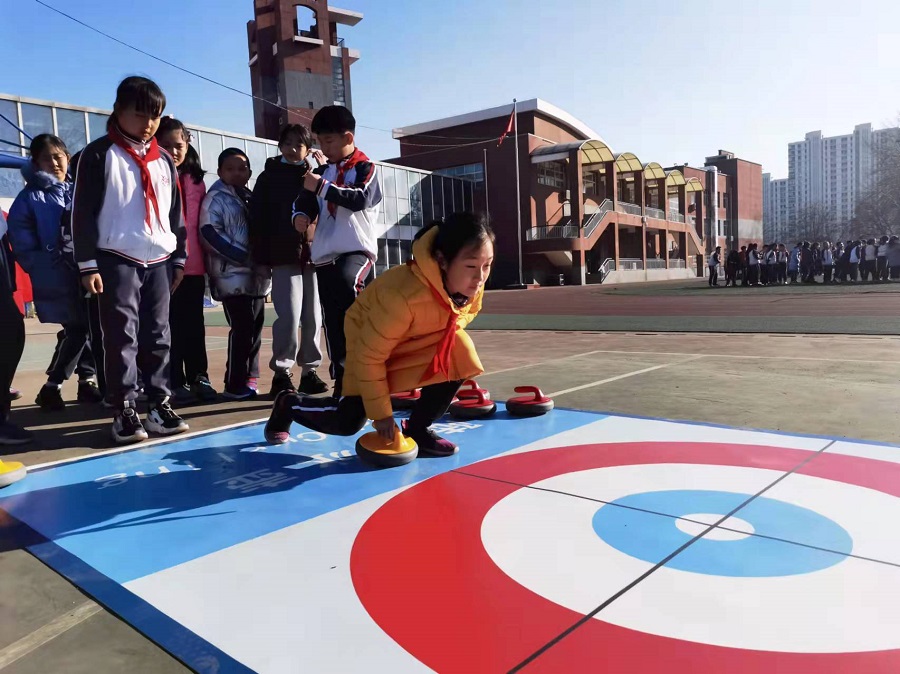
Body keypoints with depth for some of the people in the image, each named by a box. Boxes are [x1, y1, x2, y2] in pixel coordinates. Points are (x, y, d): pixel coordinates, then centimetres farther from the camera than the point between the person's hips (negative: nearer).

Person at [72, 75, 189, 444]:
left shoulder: (164, 161, 15)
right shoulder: (99, 154, 0)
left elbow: (176, 213, 19)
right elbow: (83, 213, -4)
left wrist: (179, 257, 14)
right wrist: (88, 263, -10)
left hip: (159, 260, 4)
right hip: (117, 260, -4)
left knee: (158, 336, 6)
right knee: (122, 337, -4)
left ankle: (159, 403, 12)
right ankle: (125, 410, 2)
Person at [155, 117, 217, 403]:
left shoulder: (196, 179, 14)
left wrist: (206, 257, 11)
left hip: (193, 262, 4)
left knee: (194, 323, 9)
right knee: (171, 324, 0)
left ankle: (199, 378, 16)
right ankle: (176, 382, 7)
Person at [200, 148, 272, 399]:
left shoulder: (251, 198, 19)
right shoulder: (215, 198, -3)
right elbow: (210, 233, -14)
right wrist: (245, 258, -18)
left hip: (257, 274, 7)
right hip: (232, 275, -7)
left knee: (255, 328, 7)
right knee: (242, 328, -11)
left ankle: (249, 380, 16)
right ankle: (235, 385, -3)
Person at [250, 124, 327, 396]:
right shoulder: (268, 177, 8)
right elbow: (257, 217, 3)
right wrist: (260, 255, -4)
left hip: (313, 253, 3)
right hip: (284, 255, -3)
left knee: (313, 316, 4)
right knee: (289, 315, -10)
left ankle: (310, 371, 14)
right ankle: (281, 372, 1)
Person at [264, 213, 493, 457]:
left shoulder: (470, 284, -22)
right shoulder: (403, 296, -43)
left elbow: (467, 311, 6)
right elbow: (369, 357, -32)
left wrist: (451, 328, -12)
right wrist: (381, 413, -26)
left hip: (413, 341, 5)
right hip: (366, 341, -5)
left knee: (456, 357, -24)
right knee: (348, 422, -6)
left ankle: (417, 429, -2)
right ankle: (288, 404, 26)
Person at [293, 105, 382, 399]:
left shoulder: (365, 168, 2)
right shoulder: (322, 172, 18)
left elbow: (360, 199, -15)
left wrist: (322, 187, -19)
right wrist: (300, 214, 4)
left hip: (357, 249, -5)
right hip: (324, 254, 5)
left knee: (349, 284, -37)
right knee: (333, 322, 3)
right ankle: (342, 381, 12)